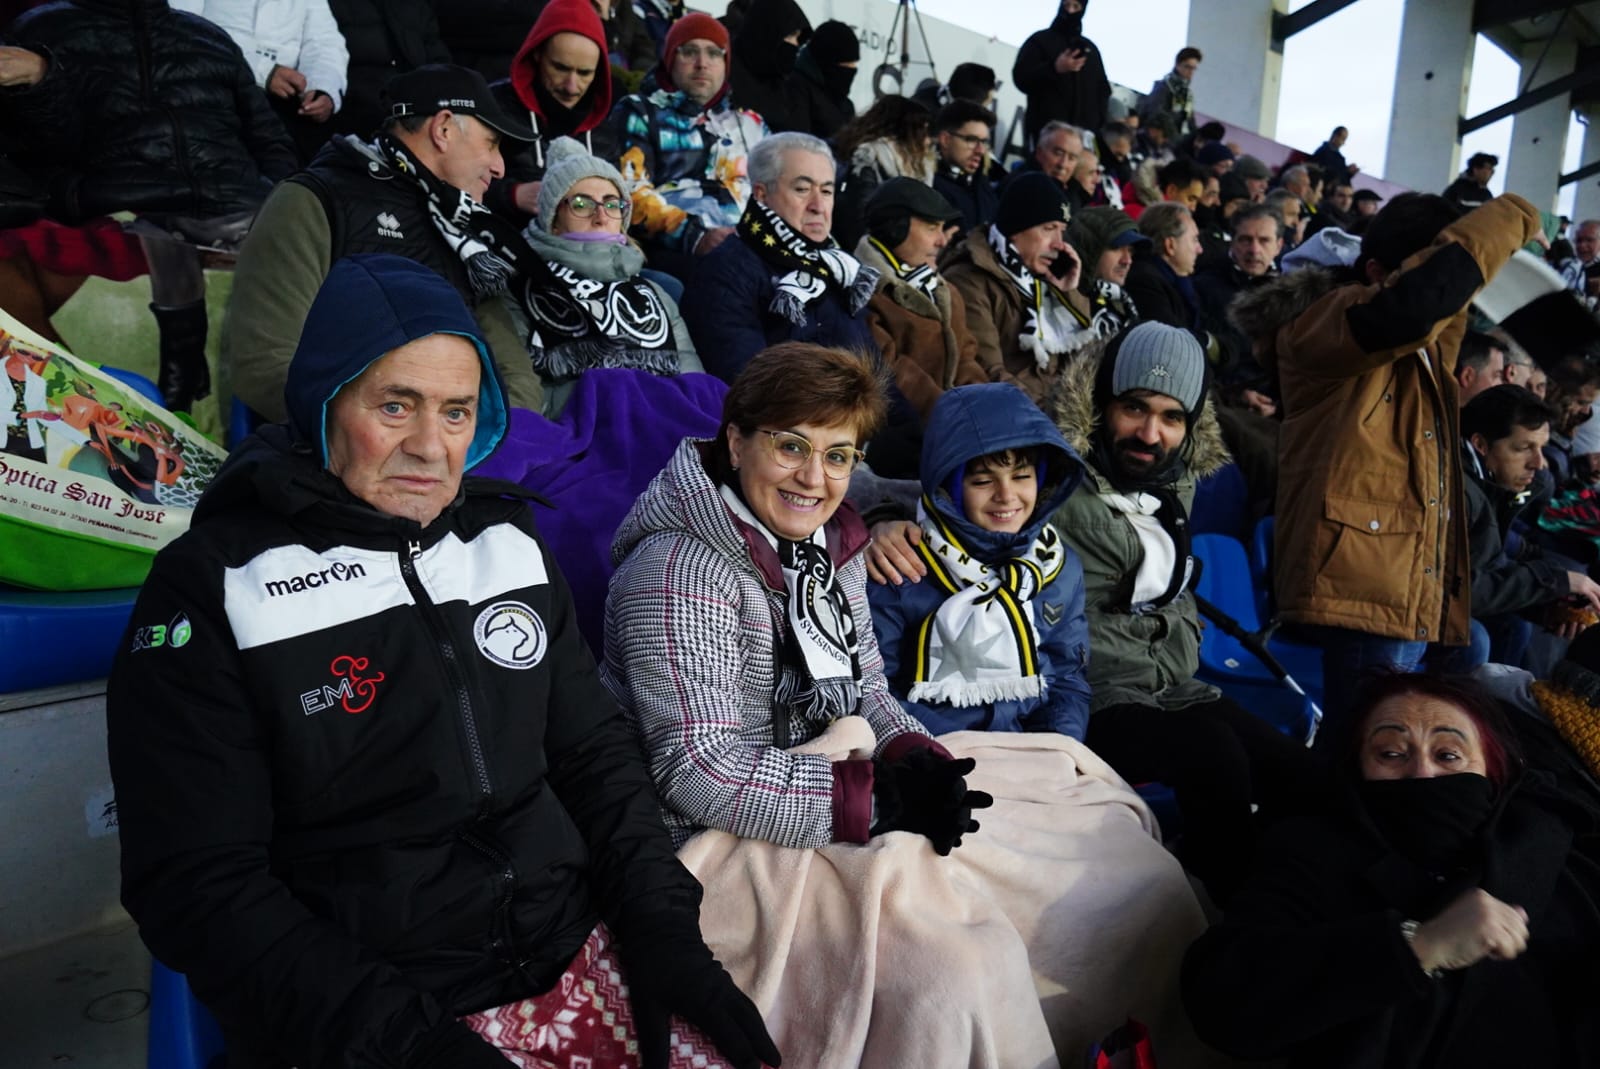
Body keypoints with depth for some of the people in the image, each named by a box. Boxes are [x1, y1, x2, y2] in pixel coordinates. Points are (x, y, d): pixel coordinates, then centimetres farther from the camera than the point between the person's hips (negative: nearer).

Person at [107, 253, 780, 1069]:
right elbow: (197, 882, -8)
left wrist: (664, 928, -1)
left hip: (578, 961, 5)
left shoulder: (507, 542, 8)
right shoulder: (212, 588, -6)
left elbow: (595, 752, 10)